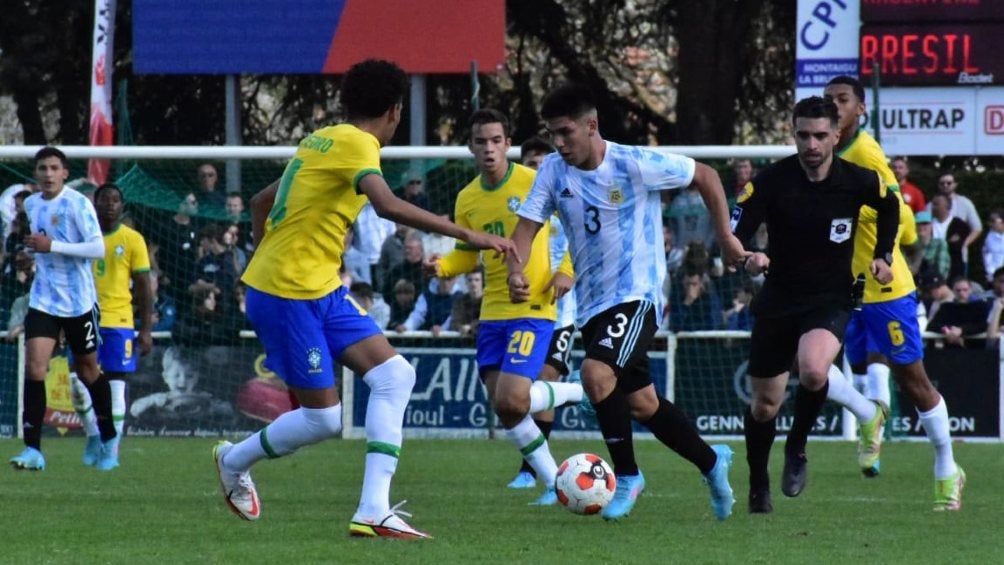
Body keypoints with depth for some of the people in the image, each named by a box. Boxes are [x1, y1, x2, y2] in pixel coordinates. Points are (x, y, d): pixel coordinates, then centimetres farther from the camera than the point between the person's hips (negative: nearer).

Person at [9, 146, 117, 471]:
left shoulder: (77, 204, -12)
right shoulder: (31, 205, 7)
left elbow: (98, 249, -20)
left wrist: (51, 246, -24)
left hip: (79, 301, -4)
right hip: (43, 299, 4)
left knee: (87, 371, 11)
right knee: (34, 366, -14)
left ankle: (108, 439, 33)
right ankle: (33, 450, -17)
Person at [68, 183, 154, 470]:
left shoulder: (132, 239, 0)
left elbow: (144, 288, 1)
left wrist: (146, 330, -4)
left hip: (119, 321, -2)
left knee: (115, 385, -1)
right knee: (78, 382, -6)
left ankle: (112, 450, 6)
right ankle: (94, 435, 15)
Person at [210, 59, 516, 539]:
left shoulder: (324, 141, 13)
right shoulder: (355, 144, -15)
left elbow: (261, 202, 22)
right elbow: (389, 206, -32)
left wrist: (265, 262, 27)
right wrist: (467, 235, -33)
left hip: (323, 292, 10)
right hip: (289, 296, -10)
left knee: (395, 376, -4)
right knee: (324, 418, -5)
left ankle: (373, 511, -9)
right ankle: (235, 460, 23)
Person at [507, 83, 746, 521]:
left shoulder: (635, 164, -15)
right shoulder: (554, 170, -1)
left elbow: (705, 176, -2)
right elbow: (528, 224, -6)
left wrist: (726, 236, 0)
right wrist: (516, 269, -26)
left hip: (637, 296, -6)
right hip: (592, 304, 7)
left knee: (596, 373, -28)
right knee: (640, 403, 13)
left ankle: (627, 476, -11)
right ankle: (711, 461, 35)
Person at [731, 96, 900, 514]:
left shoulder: (858, 181, -9)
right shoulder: (771, 181, -13)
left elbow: (889, 207, 15)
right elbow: (732, 237, -15)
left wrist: (883, 256, 7)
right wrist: (748, 259, -35)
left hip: (831, 301, -1)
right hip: (777, 302, 1)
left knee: (813, 371, -31)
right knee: (764, 405, 7)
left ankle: (797, 448, -3)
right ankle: (758, 487, 32)